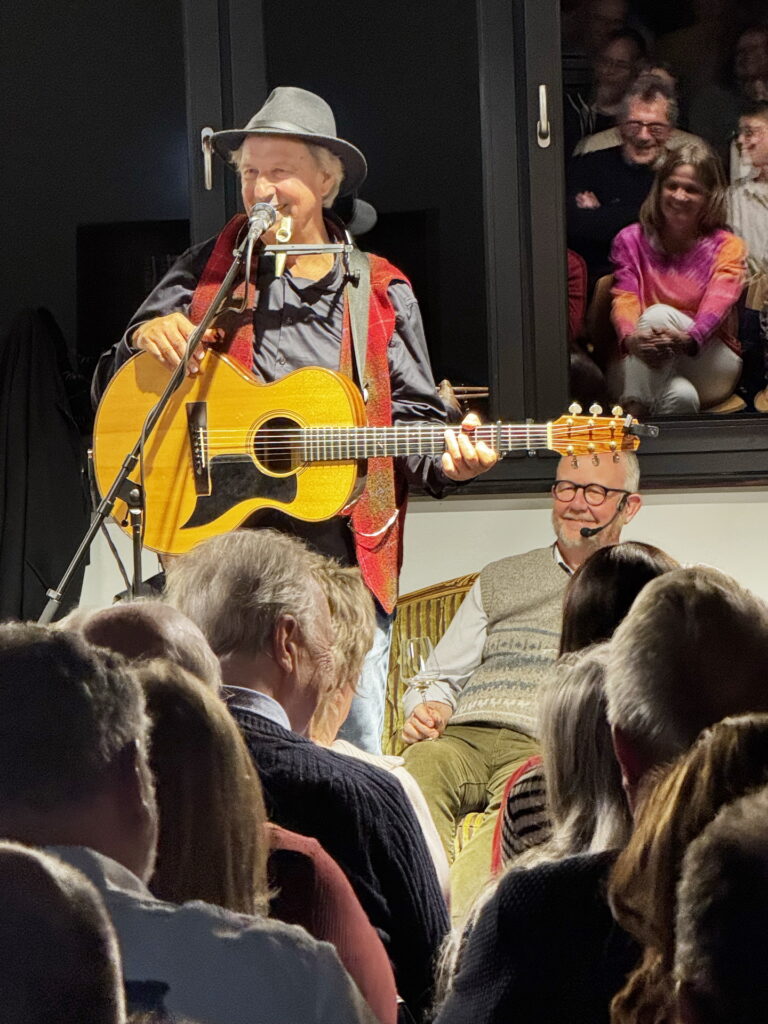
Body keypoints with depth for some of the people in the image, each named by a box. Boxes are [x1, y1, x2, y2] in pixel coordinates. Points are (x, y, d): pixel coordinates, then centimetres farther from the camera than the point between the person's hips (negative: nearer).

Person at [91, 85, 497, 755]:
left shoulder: (382, 293, 10)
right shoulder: (207, 273, 10)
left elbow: (414, 417, 12)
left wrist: (447, 459, -9)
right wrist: (144, 339, -10)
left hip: (347, 560, 0)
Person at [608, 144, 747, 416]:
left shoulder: (727, 247, 3)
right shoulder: (631, 240, 9)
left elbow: (718, 303, -16)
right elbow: (625, 299, -9)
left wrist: (687, 340, -43)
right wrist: (631, 339, -36)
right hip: (642, 367, 0)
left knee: (657, 314, -31)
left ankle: (633, 415, -43)